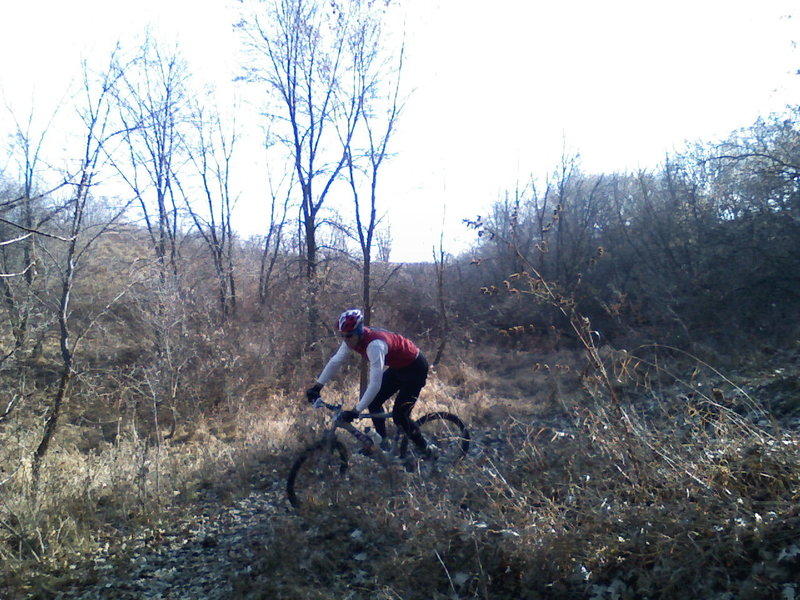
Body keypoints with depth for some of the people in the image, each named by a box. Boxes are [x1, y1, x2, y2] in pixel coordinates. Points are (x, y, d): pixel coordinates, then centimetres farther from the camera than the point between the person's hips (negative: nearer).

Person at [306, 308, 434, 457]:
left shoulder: (375, 344, -37)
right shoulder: (353, 339, -12)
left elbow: (375, 384, -39)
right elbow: (335, 362, -3)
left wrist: (355, 412, -38)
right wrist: (316, 387, -7)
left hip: (415, 367, -8)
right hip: (397, 367, 8)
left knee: (399, 415, -10)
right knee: (373, 401, 3)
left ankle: (427, 451, 9)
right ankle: (382, 442, 20)